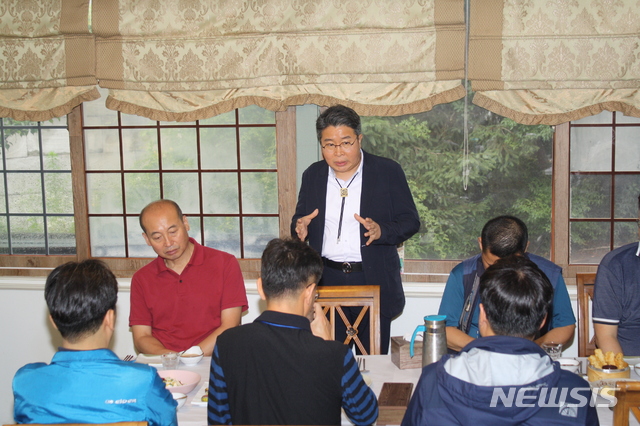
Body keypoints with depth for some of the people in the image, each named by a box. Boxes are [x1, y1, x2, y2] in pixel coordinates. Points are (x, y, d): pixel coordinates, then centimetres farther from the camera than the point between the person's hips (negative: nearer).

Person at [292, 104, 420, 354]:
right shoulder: (312, 175, 9)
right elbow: (300, 220, 16)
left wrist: (381, 231, -20)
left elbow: (411, 221, -1)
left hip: (373, 284, -2)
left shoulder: (388, 172, -1)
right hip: (326, 284, 3)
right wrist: (299, 229, -8)